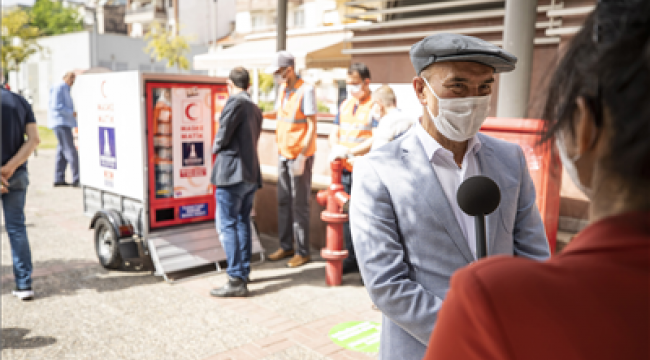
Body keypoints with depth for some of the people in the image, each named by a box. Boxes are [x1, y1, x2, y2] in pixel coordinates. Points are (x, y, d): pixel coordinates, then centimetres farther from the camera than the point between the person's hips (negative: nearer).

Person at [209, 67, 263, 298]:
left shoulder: (235, 102, -10)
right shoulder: (255, 109, 18)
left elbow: (223, 134, -14)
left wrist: (215, 148, 5)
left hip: (232, 172, -9)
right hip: (251, 174, 9)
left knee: (227, 226, -6)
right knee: (242, 223, 16)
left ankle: (236, 281, -6)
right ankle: (243, 272, 25)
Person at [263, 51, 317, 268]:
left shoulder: (306, 90, -14)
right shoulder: (282, 89, 10)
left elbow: (312, 126, -17)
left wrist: (301, 157, -20)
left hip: (300, 155, -8)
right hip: (283, 153, 8)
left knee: (299, 204, -1)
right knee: (283, 201, 12)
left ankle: (303, 252, 10)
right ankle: (286, 247, 24)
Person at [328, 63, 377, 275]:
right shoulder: (345, 105, 16)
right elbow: (334, 132, 19)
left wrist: (349, 152, -22)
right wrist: (336, 149, -3)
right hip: (344, 170, 7)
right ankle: (352, 259, 24)